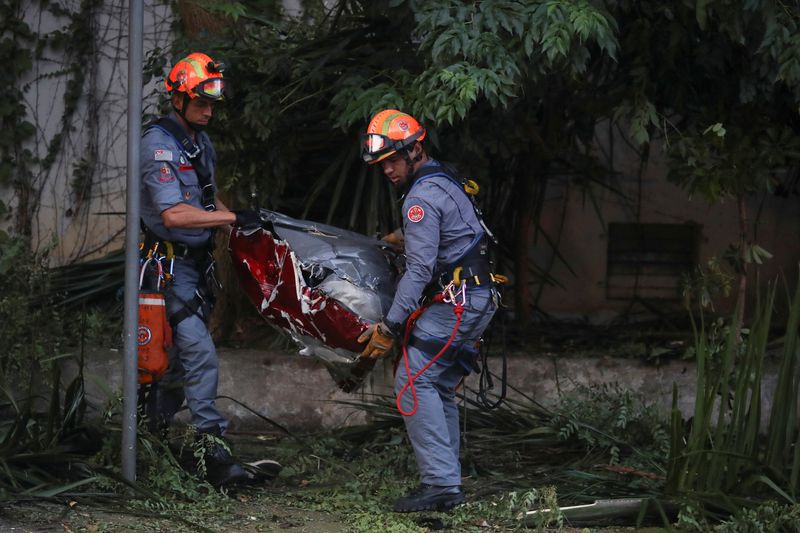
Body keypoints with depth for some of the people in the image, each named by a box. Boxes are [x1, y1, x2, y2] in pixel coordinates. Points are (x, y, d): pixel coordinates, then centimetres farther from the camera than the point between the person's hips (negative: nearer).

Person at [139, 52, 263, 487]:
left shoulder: (201, 141, 13)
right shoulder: (158, 144, -17)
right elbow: (173, 213, -27)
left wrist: (238, 223, 11)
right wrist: (234, 218, -27)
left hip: (196, 263, 9)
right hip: (170, 266, -9)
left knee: (179, 358, 13)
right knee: (200, 355, -15)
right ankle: (214, 450, -16)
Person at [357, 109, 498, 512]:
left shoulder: (422, 197, -14)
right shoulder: (445, 181, 17)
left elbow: (420, 269, -20)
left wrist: (389, 326, -20)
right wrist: (405, 239, 35)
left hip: (457, 302, -10)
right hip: (479, 299, 10)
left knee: (414, 381, -12)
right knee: (440, 387, 13)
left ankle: (440, 482, -18)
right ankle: (448, 483, 13)